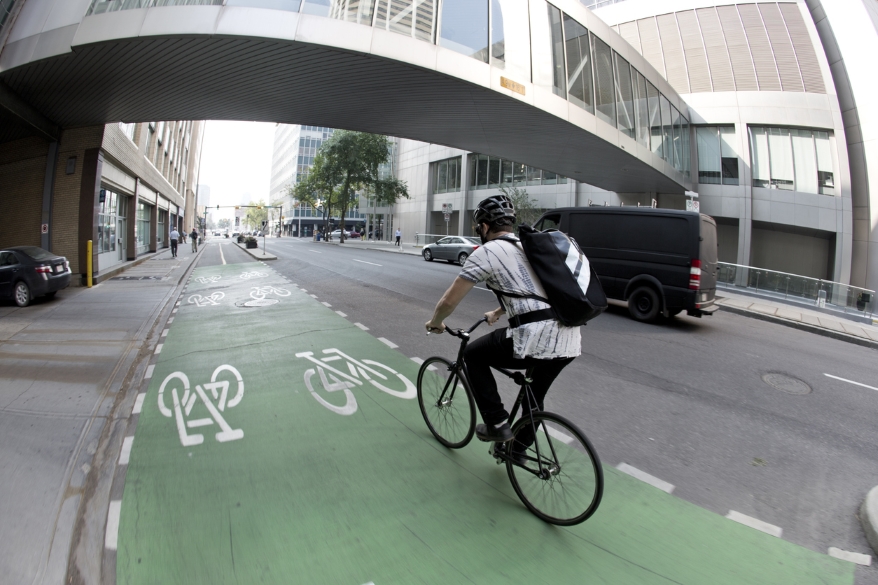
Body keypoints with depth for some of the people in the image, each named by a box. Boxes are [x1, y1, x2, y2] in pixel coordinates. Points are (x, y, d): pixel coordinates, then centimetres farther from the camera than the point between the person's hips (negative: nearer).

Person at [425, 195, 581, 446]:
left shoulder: (487, 251, -1)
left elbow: (450, 300, 1)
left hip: (535, 339, -8)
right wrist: (497, 313, 51)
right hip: (569, 340, 8)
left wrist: (435, 322, 22)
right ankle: (518, 449, 45)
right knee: (534, 397, 30)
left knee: (473, 355, 18)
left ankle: (497, 425, 19)